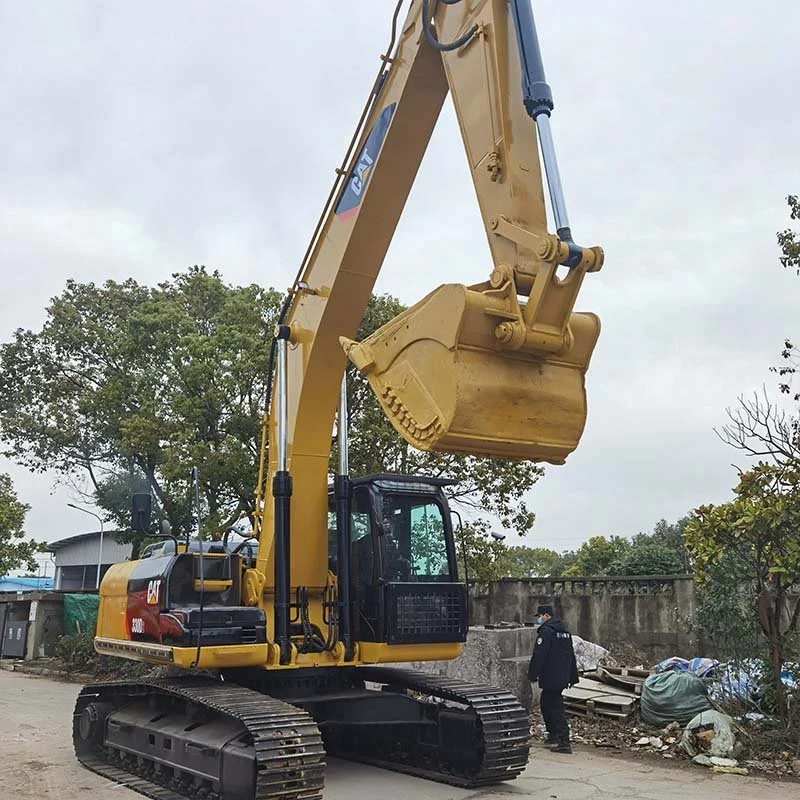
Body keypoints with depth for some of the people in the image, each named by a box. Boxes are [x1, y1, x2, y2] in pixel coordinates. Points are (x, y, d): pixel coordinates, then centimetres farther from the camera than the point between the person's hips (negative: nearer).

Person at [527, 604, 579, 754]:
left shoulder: (546, 631, -14)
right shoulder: (565, 631, 16)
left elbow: (538, 656, -17)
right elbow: (571, 656, 21)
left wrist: (532, 675, -9)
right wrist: (573, 677, 25)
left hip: (550, 678, -9)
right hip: (562, 678, 9)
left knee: (556, 709, -7)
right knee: (547, 704, 22)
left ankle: (564, 743, -9)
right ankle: (553, 735, 30)